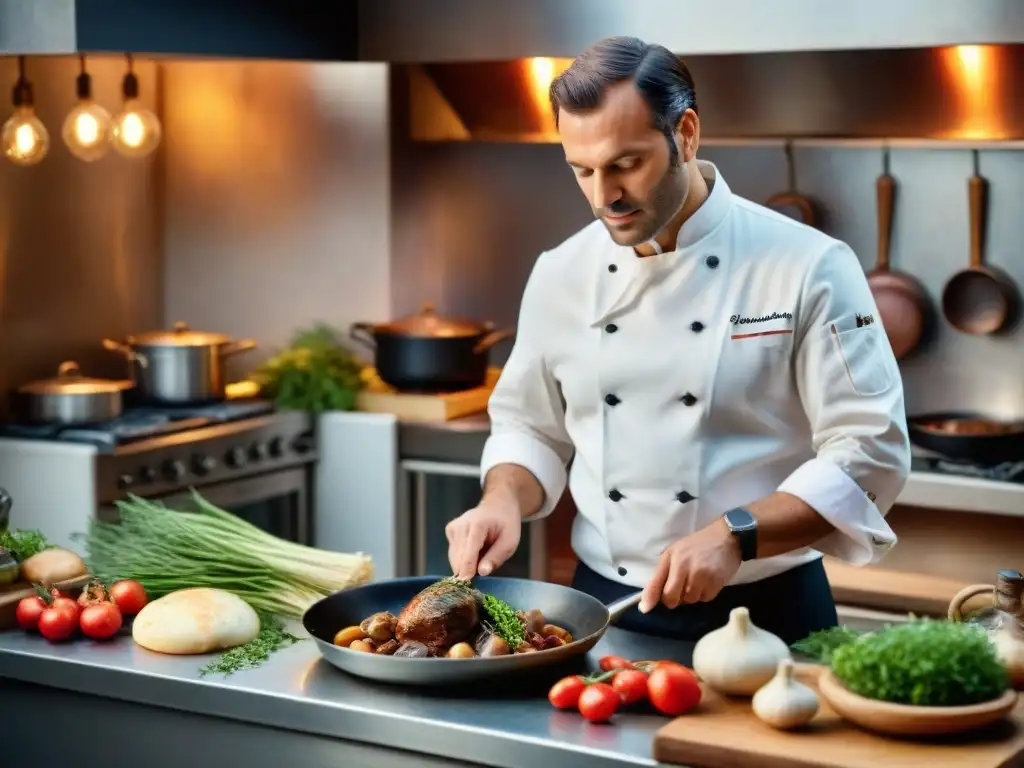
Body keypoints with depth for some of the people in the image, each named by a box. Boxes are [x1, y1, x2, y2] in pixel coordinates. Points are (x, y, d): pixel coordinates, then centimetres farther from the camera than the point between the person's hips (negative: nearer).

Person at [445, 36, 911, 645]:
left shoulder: (807, 267, -10)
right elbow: (530, 429, 15)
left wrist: (734, 537, -23)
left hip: (765, 613, -3)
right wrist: (505, 500, -6)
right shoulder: (561, 275, 3)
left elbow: (870, 453, -13)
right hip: (604, 608, 4)